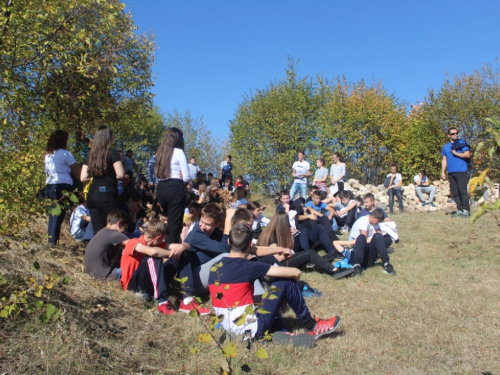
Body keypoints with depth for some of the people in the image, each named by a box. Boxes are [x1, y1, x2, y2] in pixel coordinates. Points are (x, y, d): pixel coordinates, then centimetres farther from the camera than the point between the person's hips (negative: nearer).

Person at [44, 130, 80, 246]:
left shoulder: (48, 155, 15)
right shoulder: (65, 153, -7)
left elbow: (47, 171, 16)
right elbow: (77, 171, -7)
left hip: (50, 186, 7)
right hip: (63, 186, -7)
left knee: (53, 213, 14)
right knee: (59, 213, -5)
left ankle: (51, 239, 18)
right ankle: (53, 240, -5)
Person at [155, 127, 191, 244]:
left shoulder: (160, 151, 13)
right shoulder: (178, 152, -6)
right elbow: (186, 177, -9)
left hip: (160, 188, 7)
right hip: (175, 188, -7)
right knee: (175, 225, -4)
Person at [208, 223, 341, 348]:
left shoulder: (215, 267, 3)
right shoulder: (247, 267, -16)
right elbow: (295, 272, -12)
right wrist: (295, 280, 11)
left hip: (228, 328, 7)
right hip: (251, 329, -7)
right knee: (286, 282, -2)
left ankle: (282, 333, 11)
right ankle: (312, 326, 14)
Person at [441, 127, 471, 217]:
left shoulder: (462, 143, 3)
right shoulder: (446, 147, 17)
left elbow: (467, 155, -9)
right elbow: (444, 161, 17)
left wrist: (455, 153, -6)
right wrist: (443, 172, 9)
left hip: (461, 171, -5)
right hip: (451, 172, 5)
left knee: (462, 191, -9)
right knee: (455, 193, 4)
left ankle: (466, 210, -6)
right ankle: (459, 210, 8)